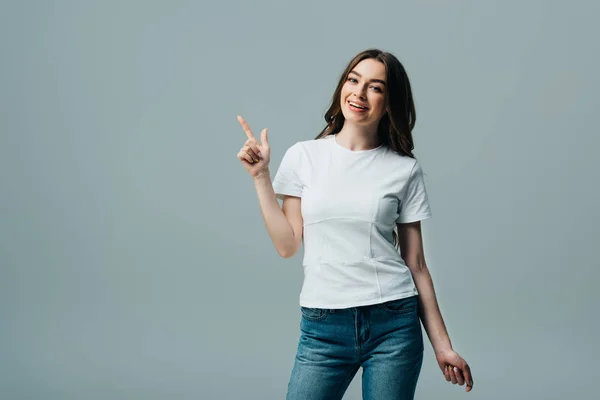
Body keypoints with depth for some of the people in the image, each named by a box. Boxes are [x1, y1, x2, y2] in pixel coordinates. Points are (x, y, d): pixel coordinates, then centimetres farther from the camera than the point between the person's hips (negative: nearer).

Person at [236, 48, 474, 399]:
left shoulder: (405, 169, 2)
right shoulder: (304, 156, 4)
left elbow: (416, 264, 4)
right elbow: (287, 245, 1)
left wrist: (442, 344, 3)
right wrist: (261, 177, -2)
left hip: (394, 326, 0)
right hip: (322, 327, 1)